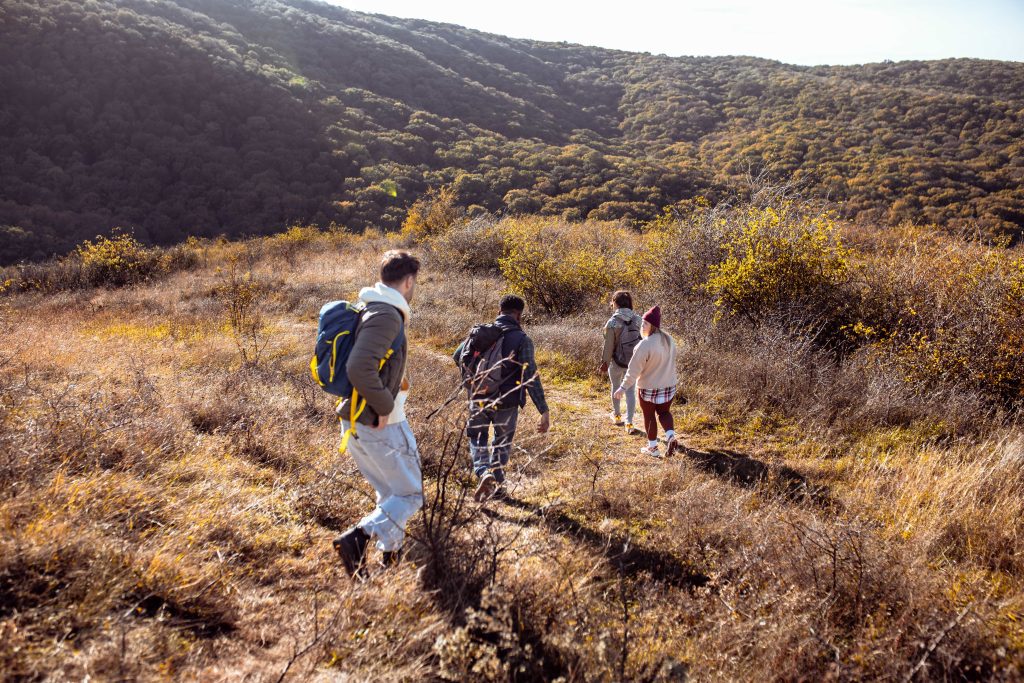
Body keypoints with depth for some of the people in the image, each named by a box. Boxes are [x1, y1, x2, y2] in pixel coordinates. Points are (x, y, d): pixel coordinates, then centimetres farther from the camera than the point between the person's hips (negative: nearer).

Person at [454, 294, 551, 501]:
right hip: (507, 401, -2)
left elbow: (457, 356, 3)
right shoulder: (522, 340, -13)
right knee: (502, 441, 21)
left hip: (479, 399, 2)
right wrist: (544, 411, -19)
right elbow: (530, 377, -19)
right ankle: (497, 482, 29)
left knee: (477, 438, 21)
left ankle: (484, 473, -2)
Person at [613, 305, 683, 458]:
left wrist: (623, 387, -17)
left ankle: (652, 447, 25)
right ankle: (671, 437, 2)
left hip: (649, 388, -6)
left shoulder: (645, 344, -25)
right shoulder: (669, 340, -2)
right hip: (669, 386, 6)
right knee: (664, 412, 23)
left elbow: (634, 369, -23)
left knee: (649, 416, 13)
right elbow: (669, 362, 8)